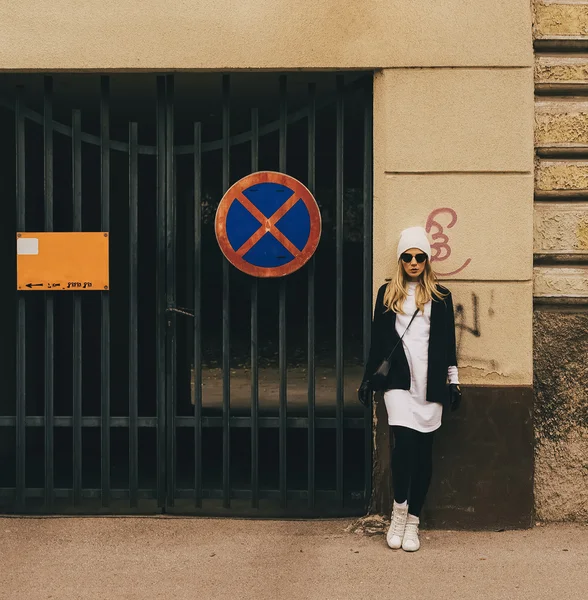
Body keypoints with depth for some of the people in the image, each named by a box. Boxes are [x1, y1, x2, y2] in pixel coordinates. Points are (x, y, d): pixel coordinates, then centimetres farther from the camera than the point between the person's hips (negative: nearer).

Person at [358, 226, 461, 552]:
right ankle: (399, 512, 1)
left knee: (423, 450, 2)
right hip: (399, 381, -1)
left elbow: (448, 342, 10)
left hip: (430, 384, 1)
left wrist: (454, 381, 7)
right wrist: (368, 379, 8)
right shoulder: (387, 293, 9)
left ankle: (413, 521, 12)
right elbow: (377, 340, 9)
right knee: (404, 443, -16)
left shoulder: (440, 296, 10)